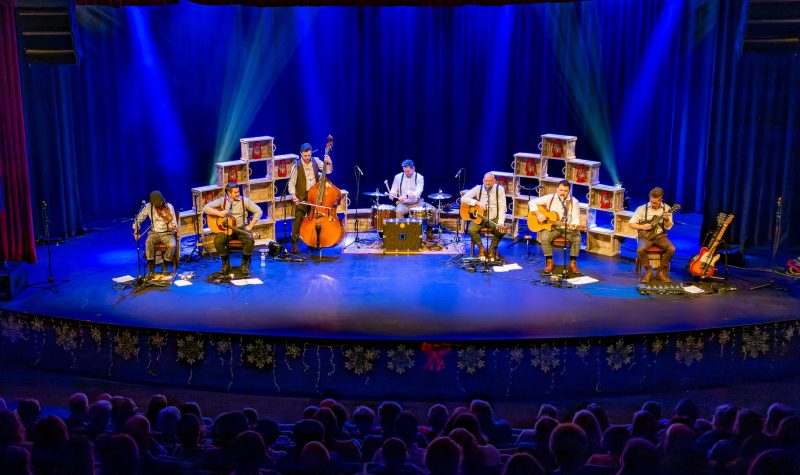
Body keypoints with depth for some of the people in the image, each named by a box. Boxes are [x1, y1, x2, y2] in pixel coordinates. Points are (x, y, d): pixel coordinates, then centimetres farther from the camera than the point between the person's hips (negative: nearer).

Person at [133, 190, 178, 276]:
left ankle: (165, 267, -11)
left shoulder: (169, 207, -10)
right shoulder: (148, 207, -5)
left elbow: (174, 224, -10)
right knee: (148, 243, -33)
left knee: (172, 244, -33)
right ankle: (151, 270, -25)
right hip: (154, 233, 1)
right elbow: (138, 219, 6)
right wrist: (136, 231, -5)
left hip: (167, 233, -1)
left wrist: (173, 227, -33)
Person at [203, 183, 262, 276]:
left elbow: (258, 211, -1)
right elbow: (206, 208, -2)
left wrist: (250, 226, -8)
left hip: (241, 228, 0)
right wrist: (219, 213, -19)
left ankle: (245, 263, -6)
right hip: (225, 229, 0)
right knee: (217, 241, -29)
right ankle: (225, 263, -3)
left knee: (250, 240, -30)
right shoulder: (222, 200, 1)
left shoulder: (244, 200, -1)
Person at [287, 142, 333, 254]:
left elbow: (329, 171, 5)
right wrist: (293, 196, -21)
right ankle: (294, 244, -4)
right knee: (298, 219, -9)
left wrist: (329, 163, -16)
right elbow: (291, 183, -7)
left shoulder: (316, 161, 3)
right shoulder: (297, 166, -7)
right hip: (302, 197, -4)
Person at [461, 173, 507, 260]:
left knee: (502, 230, -28)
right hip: (478, 218, 0)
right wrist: (477, 202, -24)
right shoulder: (478, 188, -4)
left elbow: (502, 207, -12)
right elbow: (463, 198, -10)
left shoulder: (499, 189, -6)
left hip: (494, 219, 0)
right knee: (471, 230, -27)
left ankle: (492, 249, -2)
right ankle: (481, 249, -2)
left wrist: (500, 223, -25)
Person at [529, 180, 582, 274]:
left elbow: (576, 218, -6)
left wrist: (573, 225, -29)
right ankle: (549, 261, -12)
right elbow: (532, 202, -1)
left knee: (577, 237, -30)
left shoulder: (574, 202, -1)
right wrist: (538, 213, -16)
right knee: (544, 237, -32)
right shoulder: (550, 198, -1)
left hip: (568, 228, 0)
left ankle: (573, 263, -15)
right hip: (551, 227, 0)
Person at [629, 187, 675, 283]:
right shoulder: (642, 209, -4)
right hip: (645, 236, -2)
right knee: (641, 250, -33)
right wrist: (643, 226, -16)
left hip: (660, 235, 2)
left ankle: (661, 271, -5)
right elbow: (631, 224, 0)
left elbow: (668, 227, 0)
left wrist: (666, 219, -21)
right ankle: (648, 271, -8)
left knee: (671, 249, -27)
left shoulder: (666, 208, 2)